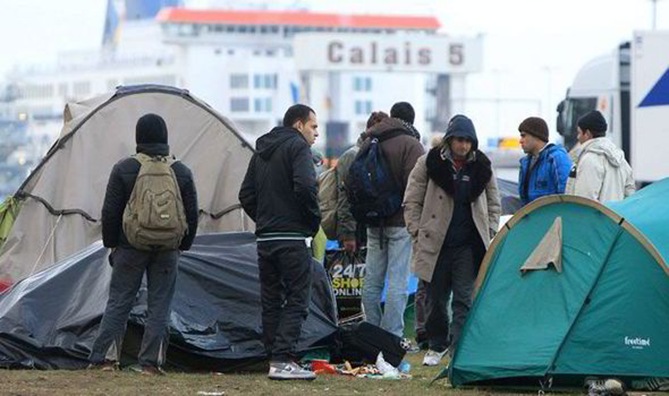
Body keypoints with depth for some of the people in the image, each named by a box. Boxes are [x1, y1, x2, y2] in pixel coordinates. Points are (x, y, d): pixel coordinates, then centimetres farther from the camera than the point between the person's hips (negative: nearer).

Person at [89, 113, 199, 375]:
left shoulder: (124, 169, -4)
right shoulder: (182, 172, 2)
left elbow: (110, 212, -2)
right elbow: (191, 214, 6)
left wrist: (111, 244, 8)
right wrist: (183, 246, 16)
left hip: (130, 247, -1)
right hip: (167, 252, 1)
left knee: (118, 302, 4)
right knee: (159, 305, 5)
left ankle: (103, 358, 2)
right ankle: (151, 362, 1)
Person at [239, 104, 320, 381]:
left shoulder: (261, 152, 19)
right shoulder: (297, 147, -6)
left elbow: (246, 195, 17)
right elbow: (305, 186, -21)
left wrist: (263, 220, 16)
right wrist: (314, 220, -8)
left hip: (264, 239, 8)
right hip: (293, 238, -8)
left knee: (271, 300, 12)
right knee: (297, 298, -5)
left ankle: (274, 357, 13)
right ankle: (283, 360, -13)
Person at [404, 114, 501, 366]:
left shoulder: (482, 167, 4)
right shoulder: (429, 163, -2)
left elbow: (494, 204, 15)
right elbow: (412, 201, 3)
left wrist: (488, 234, 6)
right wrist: (418, 233, -3)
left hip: (468, 246, 0)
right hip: (435, 244, 0)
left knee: (464, 299, -5)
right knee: (436, 298, 9)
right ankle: (437, 345, 27)